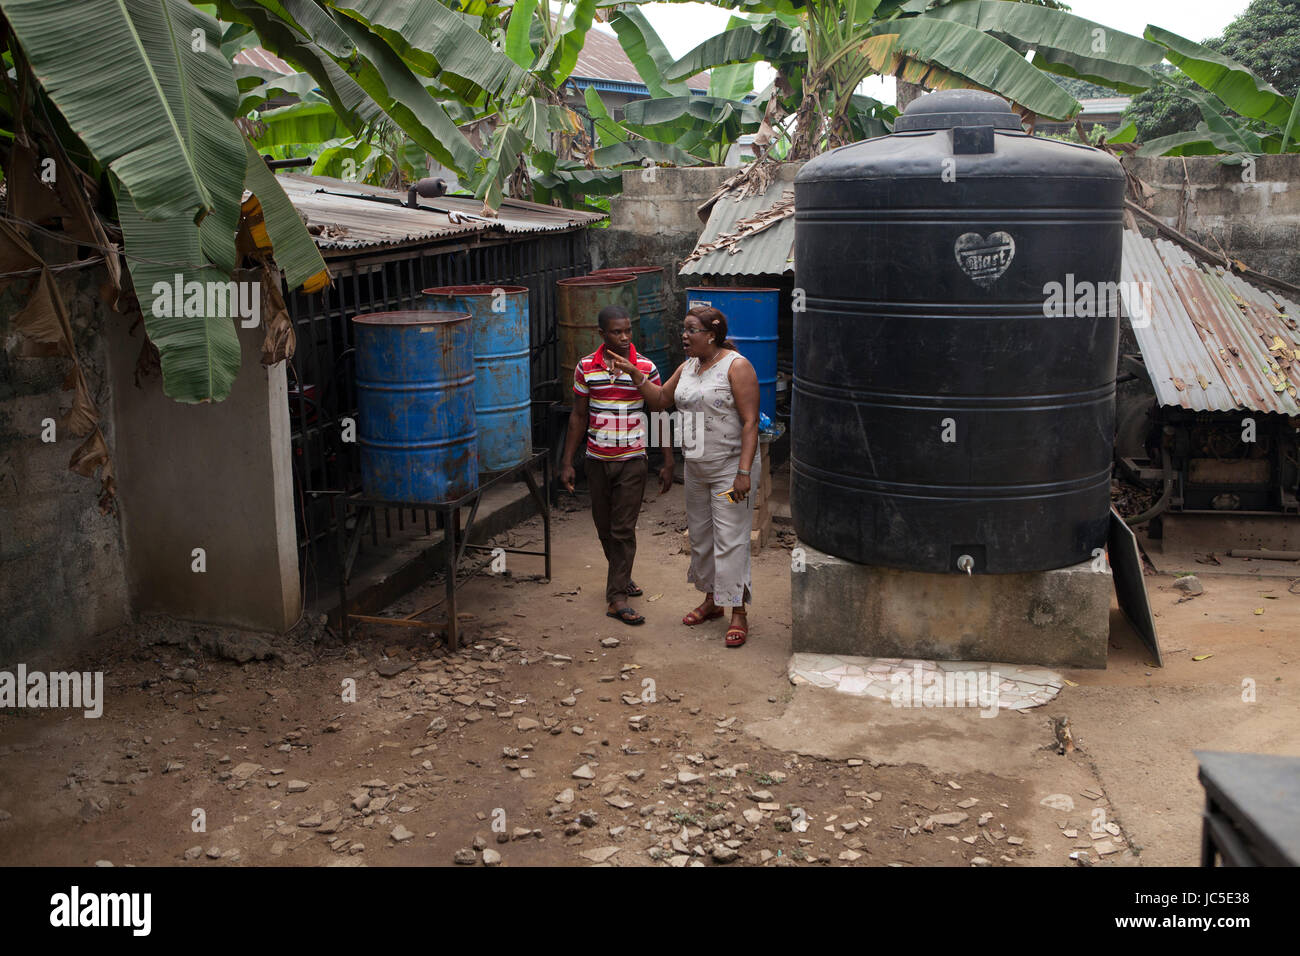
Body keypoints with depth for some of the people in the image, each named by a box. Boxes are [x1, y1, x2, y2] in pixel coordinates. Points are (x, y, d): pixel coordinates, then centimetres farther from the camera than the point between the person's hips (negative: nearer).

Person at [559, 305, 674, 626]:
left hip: (632, 460, -2)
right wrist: (567, 462, 2)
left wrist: (668, 463, -2)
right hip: (597, 460, 2)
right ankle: (621, 576, 35)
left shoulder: (646, 368, -6)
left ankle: (616, 597, -1)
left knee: (624, 529, -5)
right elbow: (578, 416, 5)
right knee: (604, 527, 13)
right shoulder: (585, 368, -2)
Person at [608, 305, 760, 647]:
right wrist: (635, 375, 2)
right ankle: (711, 600, 30)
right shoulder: (688, 367, 10)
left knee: (730, 539, -7)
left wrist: (744, 472, -23)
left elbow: (750, 422, -18)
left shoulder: (737, 366, -13)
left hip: (729, 467, -8)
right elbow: (659, 400, 18)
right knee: (700, 536, 15)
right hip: (696, 468, 8)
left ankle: (738, 613, -1)